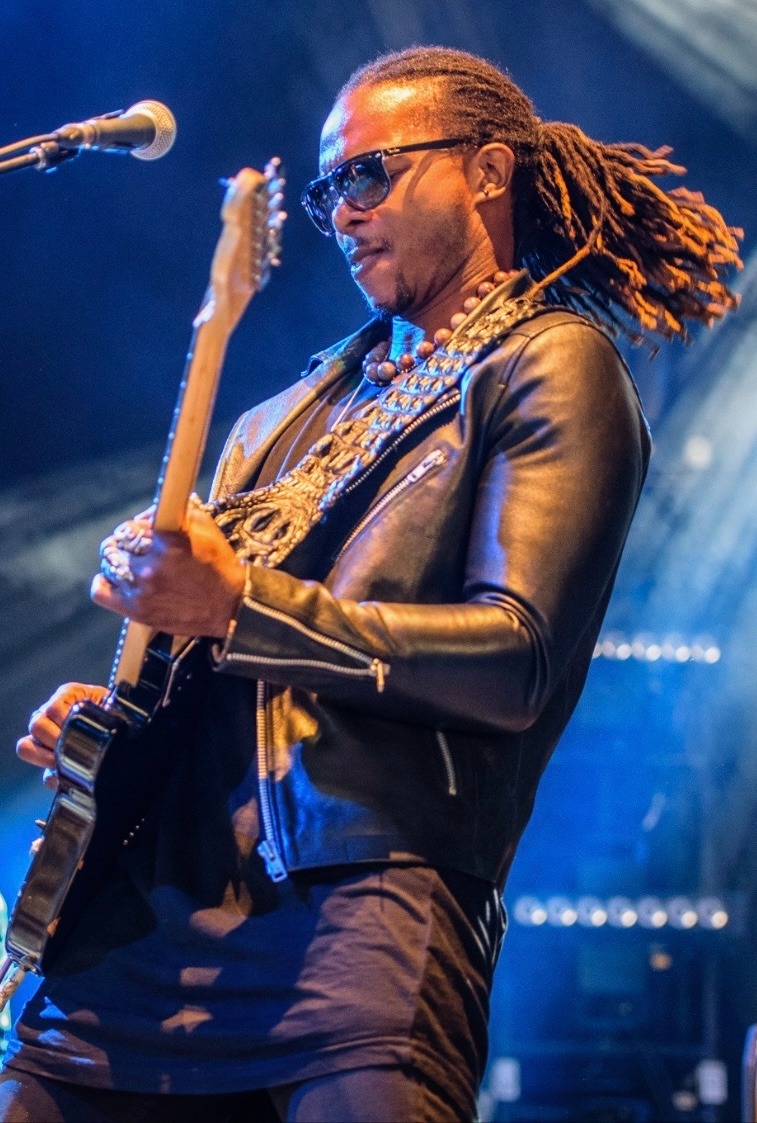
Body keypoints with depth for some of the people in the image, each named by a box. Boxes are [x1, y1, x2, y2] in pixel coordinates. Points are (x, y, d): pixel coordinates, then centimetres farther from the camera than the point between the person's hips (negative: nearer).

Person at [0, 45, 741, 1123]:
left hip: (365, 883, -7)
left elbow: (521, 657, -12)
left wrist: (237, 606, -17)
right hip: (158, 889, 7)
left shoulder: (552, 364, 1)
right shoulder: (316, 399, 25)